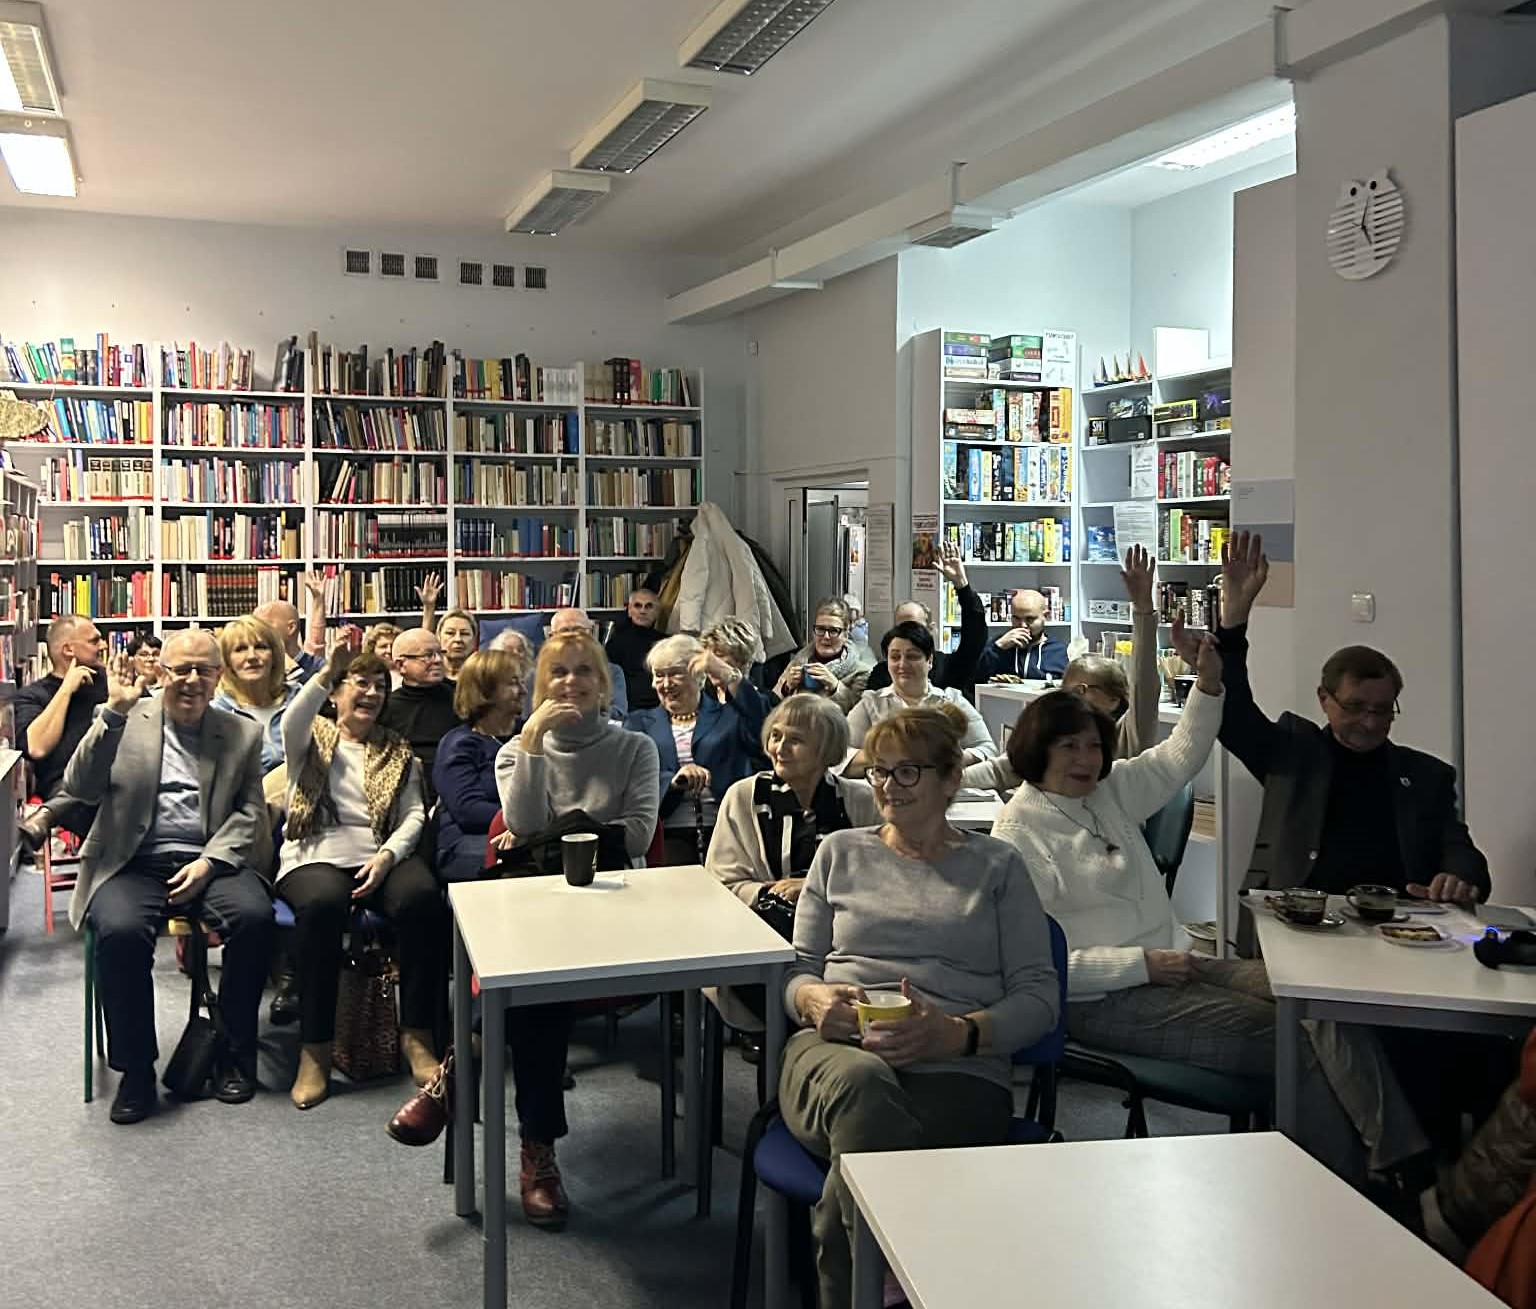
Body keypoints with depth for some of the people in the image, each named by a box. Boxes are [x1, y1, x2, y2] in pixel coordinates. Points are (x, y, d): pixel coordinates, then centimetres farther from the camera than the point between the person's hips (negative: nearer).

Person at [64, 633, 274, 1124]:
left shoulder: (243, 733, 12)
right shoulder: (126, 720, 8)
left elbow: (249, 812, 7)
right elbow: (80, 788, -5)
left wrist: (208, 862, -10)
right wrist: (114, 714, -15)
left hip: (210, 862, 1)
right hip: (134, 864, -1)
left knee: (255, 917, -28)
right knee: (120, 931, -31)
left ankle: (235, 1052, -8)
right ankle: (135, 1067, -12)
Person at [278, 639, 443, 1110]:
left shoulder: (398, 751, 20)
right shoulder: (312, 737, 14)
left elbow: (414, 816, 9)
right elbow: (291, 723, -12)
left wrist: (387, 855, -10)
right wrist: (326, 673, -24)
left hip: (381, 856, 2)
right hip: (316, 856, -2)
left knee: (423, 898, -31)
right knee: (323, 903, -37)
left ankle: (416, 1036, -21)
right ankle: (315, 1049, -27)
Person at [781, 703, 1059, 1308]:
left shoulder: (997, 866, 16)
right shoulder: (840, 852, 22)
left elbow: (1039, 996, 8)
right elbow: (798, 967, 21)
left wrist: (958, 1032, -13)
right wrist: (813, 999, -5)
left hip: (960, 1069, -2)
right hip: (835, 1049, 2)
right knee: (861, 1082, -40)